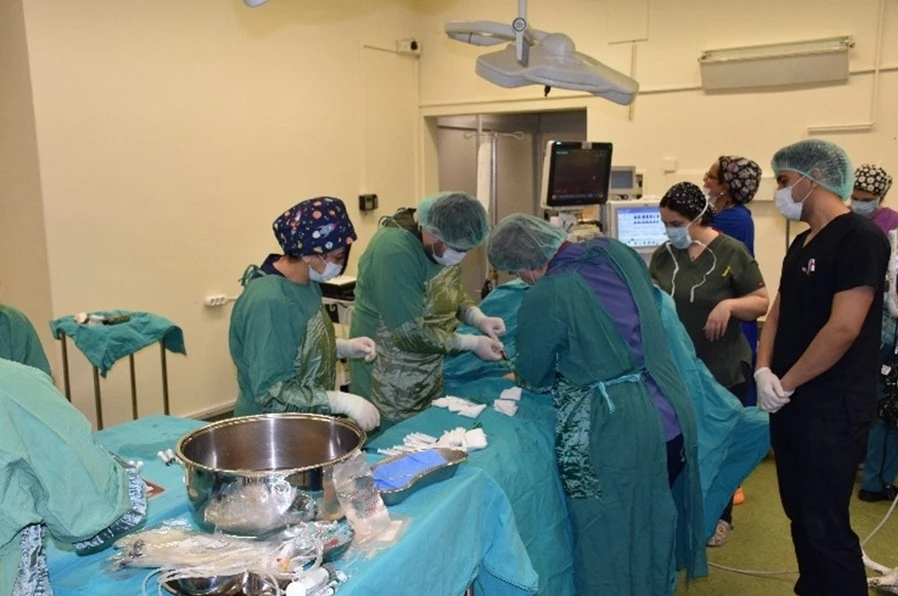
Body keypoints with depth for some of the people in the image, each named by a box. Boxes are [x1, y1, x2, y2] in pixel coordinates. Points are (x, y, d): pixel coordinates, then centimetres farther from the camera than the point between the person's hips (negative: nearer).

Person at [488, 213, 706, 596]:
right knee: (657, 527, 25)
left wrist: (521, 376, 23)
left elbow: (533, 377, 0)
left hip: (617, 436, -7)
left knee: (611, 542, 13)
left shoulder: (544, 297, -15)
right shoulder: (617, 252, 3)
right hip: (672, 416, 7)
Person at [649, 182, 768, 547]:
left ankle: (721, 517, 29)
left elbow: (762, 302, -7)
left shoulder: (731, 252, -10)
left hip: (723, 370, -3)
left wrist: (729, 304, -25)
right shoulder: (663, 255, 3)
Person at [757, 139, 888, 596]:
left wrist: (786, 384, -13)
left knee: (826, 525, -1)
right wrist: (764, 372, -3)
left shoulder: (860, 238, -14)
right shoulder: (802, 243, 13)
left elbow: (843, 329, -21)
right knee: (800, 515, 17)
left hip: (831, 407, -8)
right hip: (789, 402, 8)